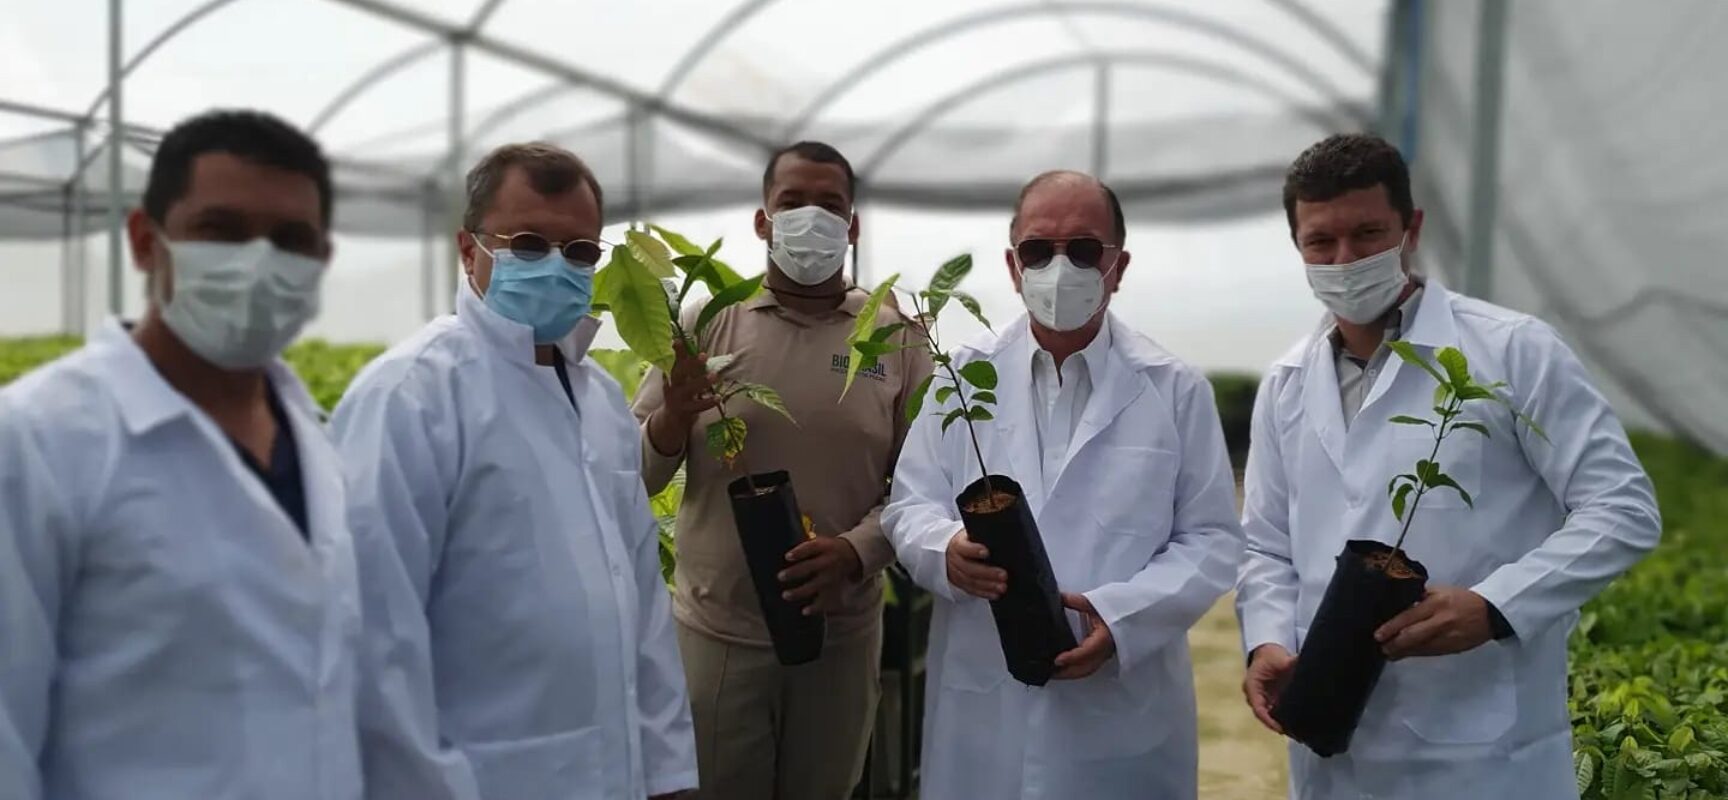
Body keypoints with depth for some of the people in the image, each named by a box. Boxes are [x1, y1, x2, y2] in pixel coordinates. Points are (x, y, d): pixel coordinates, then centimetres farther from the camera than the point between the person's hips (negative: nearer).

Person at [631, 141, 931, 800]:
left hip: (842, 633, 1)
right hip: (716, 632, 0)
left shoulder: (895, 337, 0)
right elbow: (633, 476, 0)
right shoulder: (706, 322, -1)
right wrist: (673, 418, -21)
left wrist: (854, 551, -18)